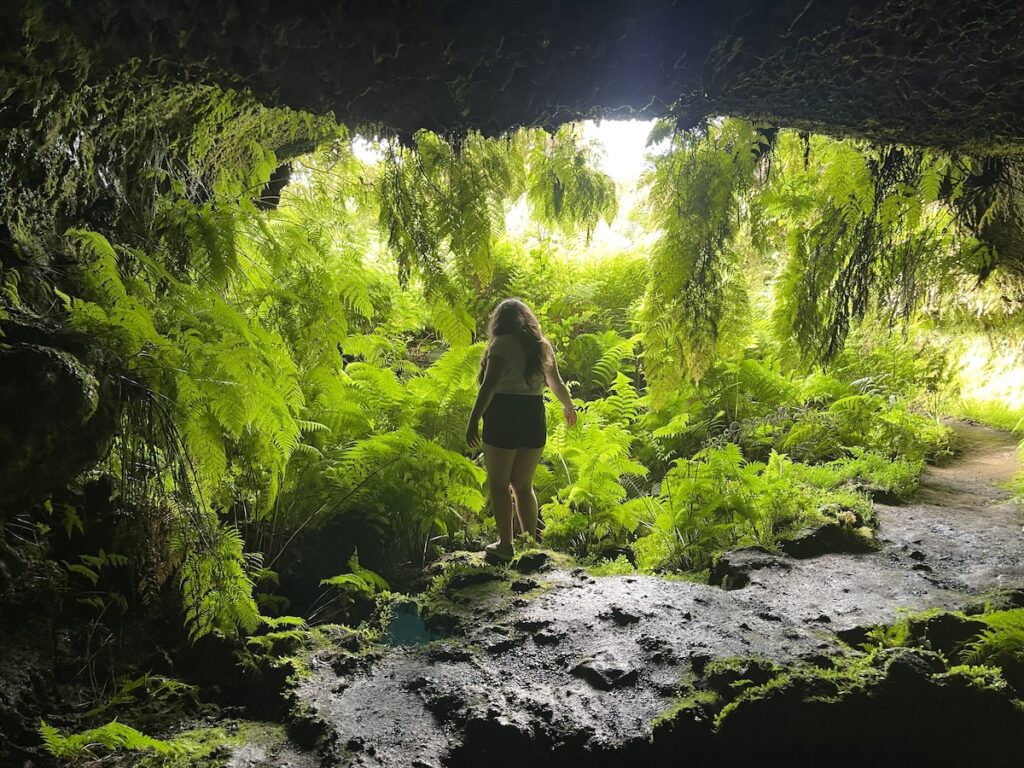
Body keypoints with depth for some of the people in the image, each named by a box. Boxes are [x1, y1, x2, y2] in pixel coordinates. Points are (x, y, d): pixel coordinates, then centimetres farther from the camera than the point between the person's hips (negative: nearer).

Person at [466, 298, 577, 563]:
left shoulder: (503, 343, -6)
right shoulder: (542, 345, 13)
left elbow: (489, 385, -17)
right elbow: (557, 384, 24)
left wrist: (473, 420, -19)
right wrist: (569, 408, 41)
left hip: (504, 415, -6)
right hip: (534, 417, 6)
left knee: (499, 484, 5)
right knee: (523, 485, 15)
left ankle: (505, 545, 4)